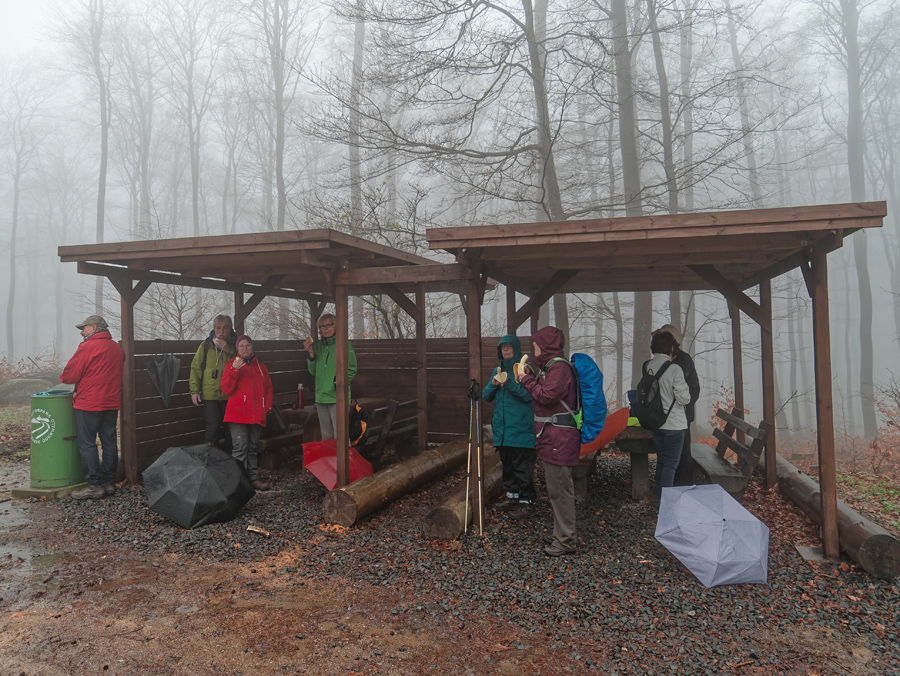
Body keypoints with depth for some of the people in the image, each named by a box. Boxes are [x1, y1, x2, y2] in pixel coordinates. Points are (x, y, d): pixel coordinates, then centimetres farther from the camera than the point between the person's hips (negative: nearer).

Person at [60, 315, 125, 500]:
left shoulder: (88, 347, -12)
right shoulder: (117, 348, 10)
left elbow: (70, 375, -11)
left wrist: (63, 379, 10)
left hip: (89, 403, -7)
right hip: (111, 403, 7)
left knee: (87, 444, 0)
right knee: (109, 442, 11)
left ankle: (94, 485, 0)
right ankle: (109, 482, 16)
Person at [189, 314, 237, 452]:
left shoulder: (235, 345, 8)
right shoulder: (206, 345, 6)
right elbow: (195, 367, 6)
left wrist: (230, 351, -14)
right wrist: (194, 390, -1)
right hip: (210, 394, -1)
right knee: (213, 427, -7)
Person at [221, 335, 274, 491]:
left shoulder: (260, 366, 16)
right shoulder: (232, 364, 3)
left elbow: (268, 387, 22)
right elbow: (226, 389, -7)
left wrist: (267, 405, 7)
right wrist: (235, 370, -17)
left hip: (257, 415, 4)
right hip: (238, 414, -4)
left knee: (252, 448, 11)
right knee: (240, 449, -9)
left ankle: (253, 478, 16)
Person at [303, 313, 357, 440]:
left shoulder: (344, 344, -5)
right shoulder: (318, 346, 13)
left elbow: (351, 369, -7)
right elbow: (314, 372, 13)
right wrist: (311, 354, 0)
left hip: (337, 397, -6)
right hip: (321, 397, 6)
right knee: (326, 436, 15)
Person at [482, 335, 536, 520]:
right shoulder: (499, 370, 14)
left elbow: (528, 395, -16)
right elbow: (486, 397, 11)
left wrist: (509, 383, -27)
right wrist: (493, 384, -9)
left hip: (521, 428, -7)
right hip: (502, 428, 7)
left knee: (522, 466, -4)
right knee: (507, 464, 15)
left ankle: (527, 501, 4)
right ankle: (512, 496, 27)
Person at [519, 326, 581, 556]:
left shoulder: (559, 367, -15)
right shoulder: (550, 366, 18)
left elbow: (546, 396, -23)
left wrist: (526, 378, -13)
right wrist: (528, 378, 12)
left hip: (559, 440, -11)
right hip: (552, 439, 11)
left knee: (560, 489, -5)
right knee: (555, 488, 17)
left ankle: (566, 540, 4)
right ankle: (560, 534, 28)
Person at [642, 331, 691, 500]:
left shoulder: (646, 367, 0)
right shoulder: (674, 369, -18)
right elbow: (684, 399, -15)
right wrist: (684, 387, 3)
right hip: (674, 425, -6)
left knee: (661, 461, 18)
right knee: (670, 464, 2)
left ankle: (659, 498, 26)